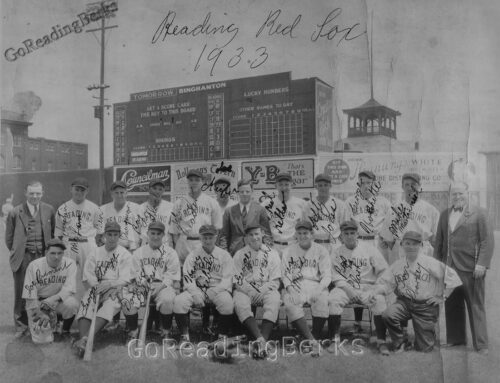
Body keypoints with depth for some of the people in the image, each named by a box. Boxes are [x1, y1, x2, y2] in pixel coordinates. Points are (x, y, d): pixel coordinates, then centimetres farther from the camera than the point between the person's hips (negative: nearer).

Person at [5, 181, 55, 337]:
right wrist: (16, 252, 6)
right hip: (22, 258, -1)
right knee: (21, 293, 6)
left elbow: (53, 232, 13)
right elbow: (9, 237, 8)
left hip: (42, 256, 1)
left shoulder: (49, 210, 5)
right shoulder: (15, 212, 0)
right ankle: (21, 326, 20)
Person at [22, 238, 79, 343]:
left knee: (72, 303, -34)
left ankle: (65, 330, -4)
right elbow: (30, 295, -10)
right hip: (38, 302, 0)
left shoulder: (70, 264, -12)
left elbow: (69, 289, -18)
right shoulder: (34, 266, -12)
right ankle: (51, 320, 19)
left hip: (59, 299, 1)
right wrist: (40, 313, -15)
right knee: (42, 339, -17)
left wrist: (51, 300, -31)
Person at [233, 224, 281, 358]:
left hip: (266, 290, 0)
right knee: (240, 303, -32)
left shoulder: (272, 254, 10)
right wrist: (251, 291, -14)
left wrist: (262, 291, -13)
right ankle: (260, 339, -43)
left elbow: (275, 281, 5)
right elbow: (237, 280, 2)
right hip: (245, 290, 0)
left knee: (274, 300, -33)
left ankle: (261, 341, -40)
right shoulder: (239, 255, 9)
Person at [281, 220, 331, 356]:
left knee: (323, 299, -33)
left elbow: (327, 274, 5)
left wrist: (320, 288, -14)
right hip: (295, 285, 1)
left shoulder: (321, 250, 14)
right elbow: (284, 273, 11)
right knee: (289, 303, -31)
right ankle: (312, 341, -33)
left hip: (316, 285, -1)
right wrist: (289, 286, -9)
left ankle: (315, 338, -21)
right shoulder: (288, 251, 17)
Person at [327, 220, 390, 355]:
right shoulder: (336, 253, 6)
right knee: (333, 299, -28)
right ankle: (335, 339, -15)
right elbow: (336, 276, -1)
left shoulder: (369, 248, 3)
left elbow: (384, 271, 0)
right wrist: (348, 289, -17)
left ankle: (381, 341, -18)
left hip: (368, 287, -1)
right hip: (346, 287, 1)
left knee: (380, 300, -30)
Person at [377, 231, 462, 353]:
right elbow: (386, 282, 5)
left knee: (424, 348, 1)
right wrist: (377, 291, -15)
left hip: (426, 305, -2)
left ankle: (430, 332, 39)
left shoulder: (430, 263, -7)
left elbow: (452, 277, -9)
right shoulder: (397, 265, 4)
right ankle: (399, 344, -3)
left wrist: (442, 296, -6)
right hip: (404, 302, 2)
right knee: (388, 315, -30)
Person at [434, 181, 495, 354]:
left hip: (471, 269, -4)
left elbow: (487, 240, -5)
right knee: (452, 305, 10)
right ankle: (456, 338, 25)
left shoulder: (479, 213, 1)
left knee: (476, 306, 3)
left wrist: (482, 264, -13)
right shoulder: (444, 214, 15)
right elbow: (439, 241, 17)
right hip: (448, 267, 5)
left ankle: (481, 344, 11)